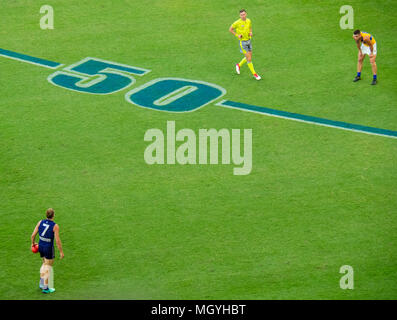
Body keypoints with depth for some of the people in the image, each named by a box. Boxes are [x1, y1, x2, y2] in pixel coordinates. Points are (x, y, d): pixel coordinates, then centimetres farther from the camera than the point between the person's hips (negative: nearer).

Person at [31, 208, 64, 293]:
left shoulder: (40, 222, -4)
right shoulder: (55, 226, -18)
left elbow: (33, 235, 0)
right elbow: (58, 241, -19)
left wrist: (33, 243, 19)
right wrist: (61, 252, -8)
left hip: (40, 246, 5)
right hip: (49, 248, -5)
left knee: (45, 263, 26)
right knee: (48, 267, 7)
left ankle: (41, 283, 27)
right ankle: (45, 288, 12)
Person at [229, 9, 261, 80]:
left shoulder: (248, 21, -1)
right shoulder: (237, 23, -17)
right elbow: (230, 29, -5)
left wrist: (251, 33, -4)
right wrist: (237, 35, -15)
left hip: (248, 40, 6)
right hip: (243, 42, -6)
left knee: (249, 57, 15)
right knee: (249, 59, -4)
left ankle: (239, 65, 39)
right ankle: (254, 74, 9)